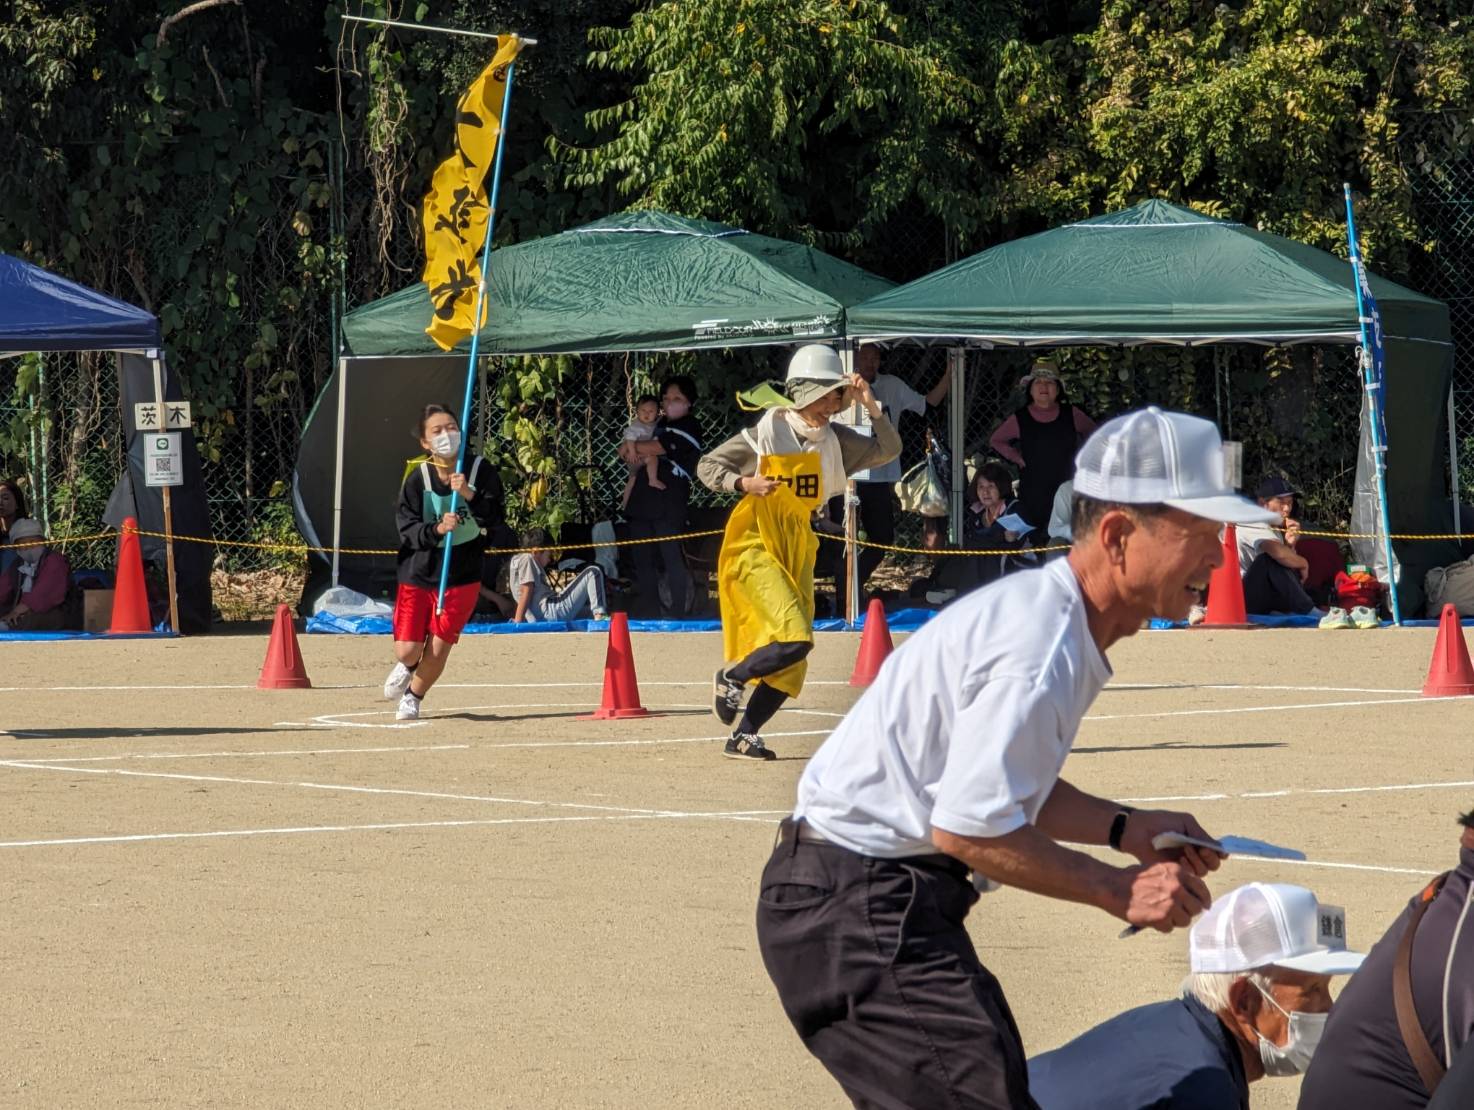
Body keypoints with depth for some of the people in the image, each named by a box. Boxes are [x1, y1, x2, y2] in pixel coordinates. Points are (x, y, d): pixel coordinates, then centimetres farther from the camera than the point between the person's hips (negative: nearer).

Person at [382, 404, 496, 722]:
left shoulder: (479, 469, -6)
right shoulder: (417, 478, -9)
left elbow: (492, 516, -14)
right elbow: (407, 531, -13)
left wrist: (470, 495, -30)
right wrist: (437, 529, -31)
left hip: (462, 575, 0)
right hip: (419, 573, 0)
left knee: (439, 648, 0)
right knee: (408, 650, -4)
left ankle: (413, 697, 29)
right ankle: (407, 667, 35)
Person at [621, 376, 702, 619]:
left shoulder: (688, 426, -2)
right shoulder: (660, 424, 22)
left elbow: (656, 447, -13)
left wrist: (631, 446, 4)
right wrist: (635, 450, -3)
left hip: (668, 505, -8)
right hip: (643, 502, 8)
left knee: (671, 558, -10)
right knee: (642, 558, 8)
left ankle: (678, 614, -9)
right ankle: (648, 611, 14)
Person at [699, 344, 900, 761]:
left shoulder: (834, 441, 6)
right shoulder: (767, 432, -8)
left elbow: (888, 450, 1)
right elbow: (707, 465, -3)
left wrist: (870, 406, -10)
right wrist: (745, 483, -21)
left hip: (798, 550, 6)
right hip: (755, 543, -6)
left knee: (791, 660, 3)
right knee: (794, 639, -21)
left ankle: (743, 737, 13)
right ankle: (731, 677, 3)